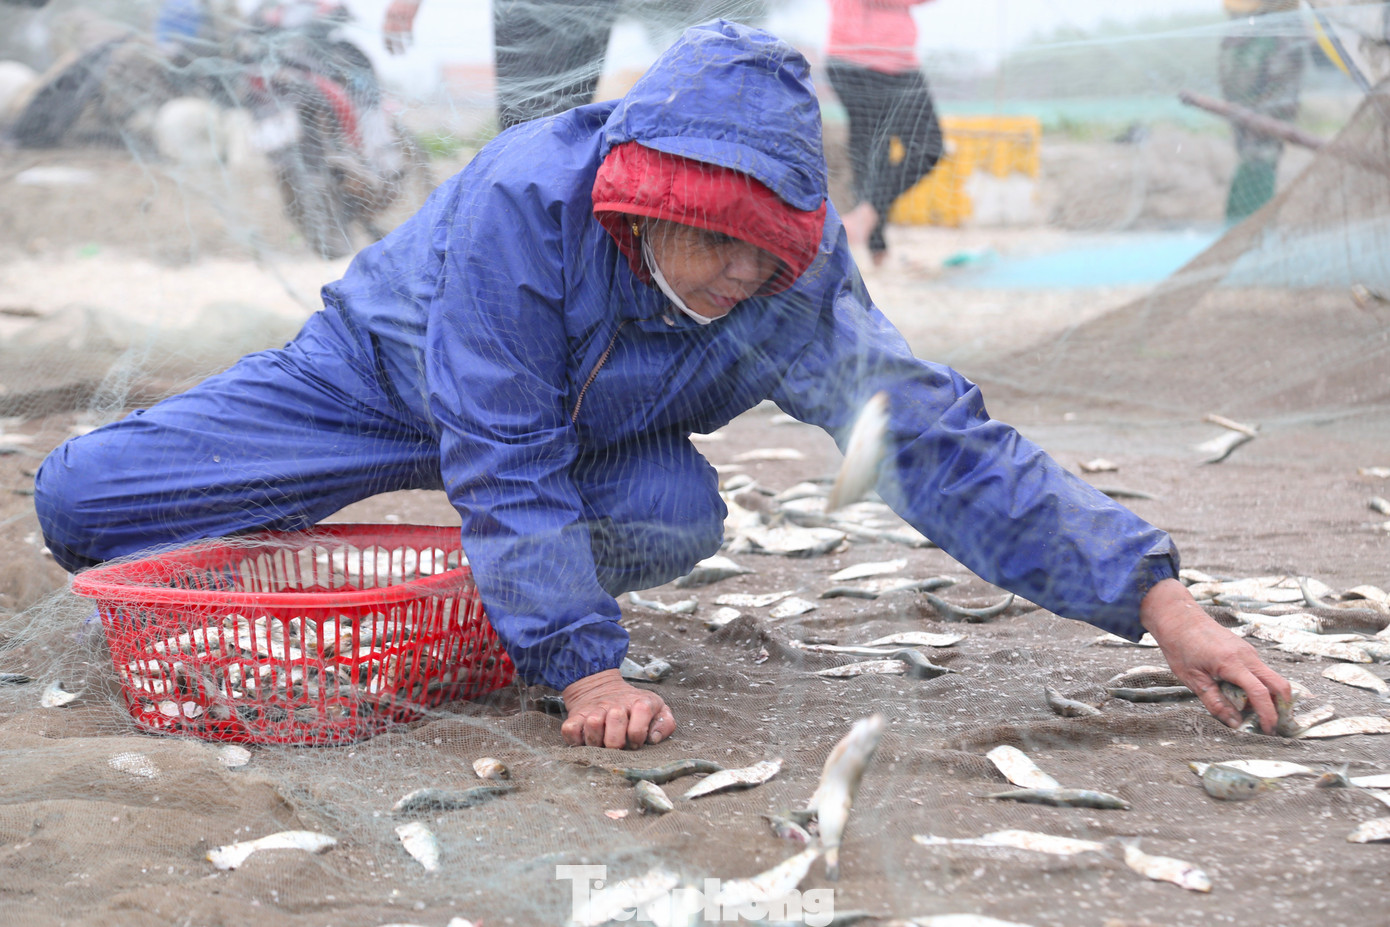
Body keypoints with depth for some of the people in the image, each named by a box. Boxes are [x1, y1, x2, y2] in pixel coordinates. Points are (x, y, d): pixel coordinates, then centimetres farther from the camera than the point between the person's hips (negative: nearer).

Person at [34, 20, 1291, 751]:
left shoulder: (795, 276, -31)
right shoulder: (526, 201, -41)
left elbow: (934, 437, -35)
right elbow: (504, 461, -38)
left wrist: (1153, 596, -42)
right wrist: (587, 672, -45)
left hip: (586, 425, 2)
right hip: (384, 370, -2)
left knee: (681, 515, -33)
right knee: (80, 497, -12)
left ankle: (514, 584, 2)